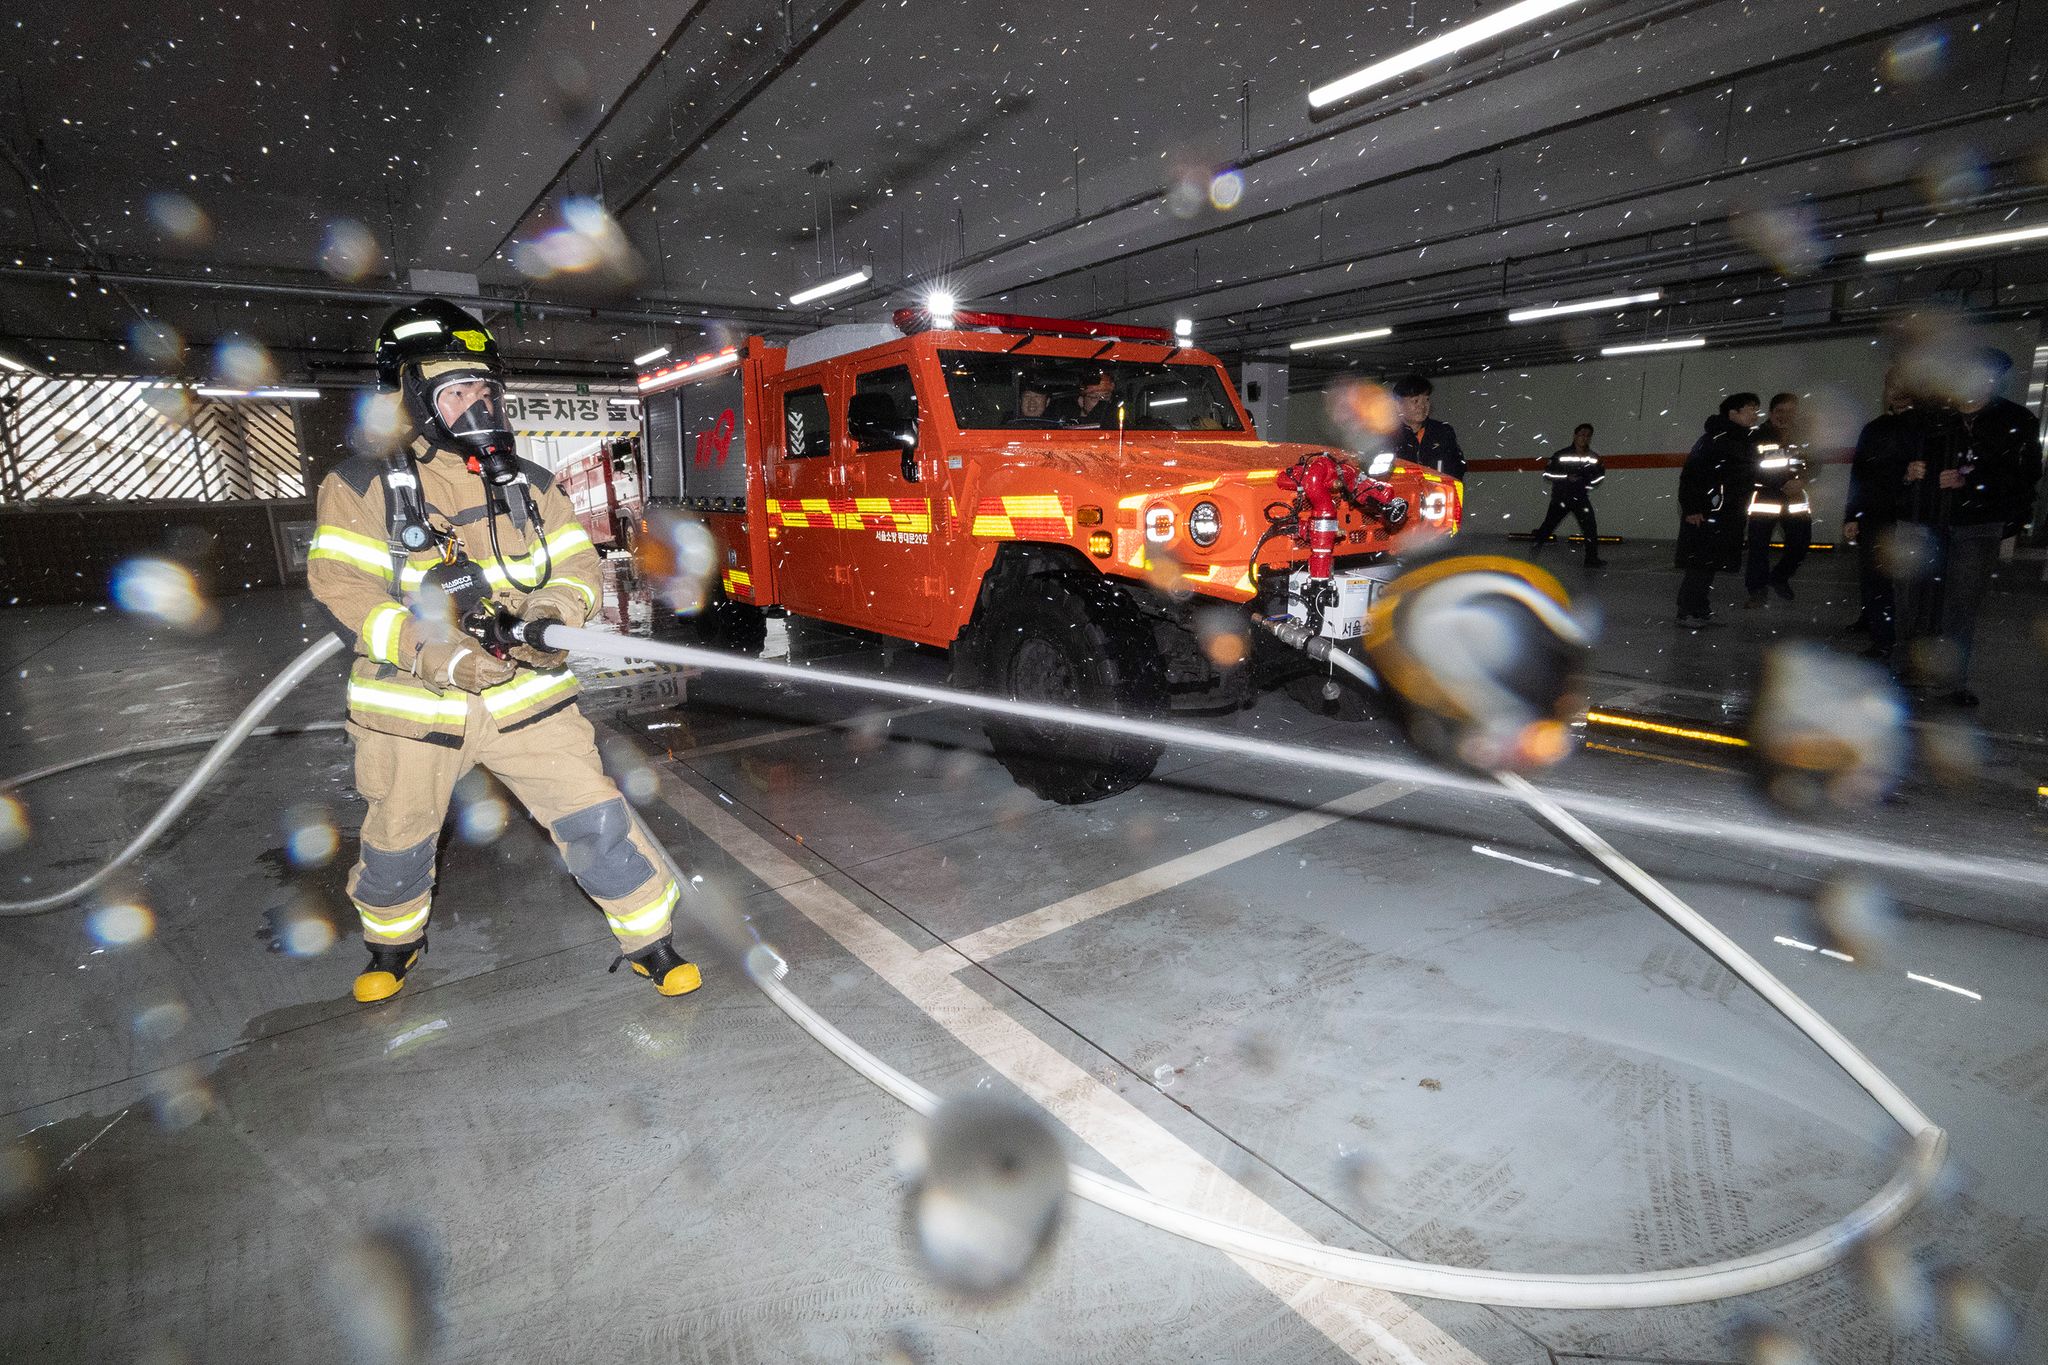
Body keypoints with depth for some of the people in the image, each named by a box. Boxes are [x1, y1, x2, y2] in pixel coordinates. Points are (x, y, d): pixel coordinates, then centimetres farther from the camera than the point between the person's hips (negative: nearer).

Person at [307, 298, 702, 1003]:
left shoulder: (529, 484, 5)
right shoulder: (362, 487, -5)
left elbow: (577, 563, 5)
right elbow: (342, 590, -13)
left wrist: (554, 611, -18)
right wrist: (439, 654, -26)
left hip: (526, 695, 1)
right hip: (415, 707, -1)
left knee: (593, 816, -5)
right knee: (398, 842, 18)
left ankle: (648, 938, 12)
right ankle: (393, 942, 48)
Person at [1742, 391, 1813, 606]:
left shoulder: (1804, 437, 8)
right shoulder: (1758, 437, -8)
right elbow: (1752, 472, -14)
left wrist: (1801, 482, -10)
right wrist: (1784, 485, -20)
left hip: (1797, 500, 5)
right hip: (1764, 499, -5)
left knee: (1801, 542, 6)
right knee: (1758, 546, -7)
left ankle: (1779, 577, 30)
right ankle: (1757, 590, 2)